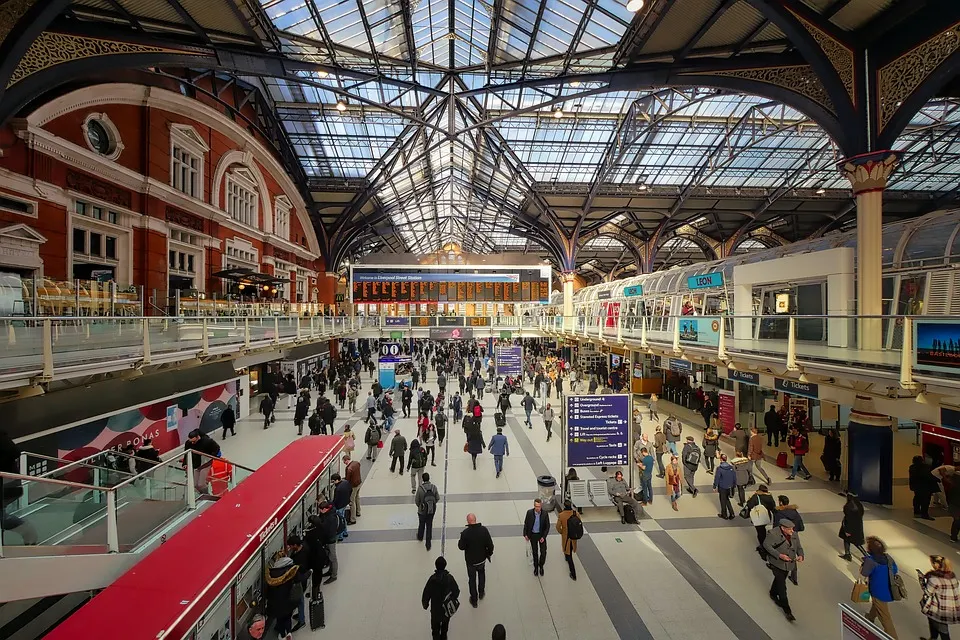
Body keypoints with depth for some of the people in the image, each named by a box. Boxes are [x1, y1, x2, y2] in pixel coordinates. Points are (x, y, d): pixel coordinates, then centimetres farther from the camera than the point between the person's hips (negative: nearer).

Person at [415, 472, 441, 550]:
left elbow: (416, 500, -11)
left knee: (421, 524, 25)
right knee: (429, 526, 16)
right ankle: (428, 544, 22)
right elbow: (437, 498, -5)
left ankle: (420, 537, 50)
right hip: (432, 510, 1)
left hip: (422, 510, -1)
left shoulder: (420, 488, -23)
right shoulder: (434, 487, -15)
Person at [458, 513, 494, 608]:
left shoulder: (465, 533, -28)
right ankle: (481, 593, 47)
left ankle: (474, 600, 34)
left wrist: (461, 538, 0)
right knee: (481, 574, 31)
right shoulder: (483, 529, -20)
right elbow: (490, 544, -13)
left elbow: (461, 547, -16)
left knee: (472, 579, 20)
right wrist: (489, 553, 6)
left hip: (470, 561, -2)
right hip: (482, 559, 2)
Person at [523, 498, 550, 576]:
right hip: (532, 535, 0)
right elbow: (526, 524, -5)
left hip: (541, 535, 0)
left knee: (543, 552, 1)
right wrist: (525, 534, -5)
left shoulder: (545, 514, -19)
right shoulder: (529, 512, -19)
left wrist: (543, 537, -14)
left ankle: (541, 566, 29)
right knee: (535, 552, 15)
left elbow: (547, 526, -9)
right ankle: (536, 567, 37)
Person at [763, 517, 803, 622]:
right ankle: (787, 610, 7)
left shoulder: (794, 534, -8)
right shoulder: (773, 533, -26)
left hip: (789, 564, 6)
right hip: (777, 563, -6)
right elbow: (766, 545, -20)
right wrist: (779, 555, -28)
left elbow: (798, 546, 3)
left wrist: (800, 555, -17)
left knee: (779, 579, 26)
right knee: (782, 586, -5)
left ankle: (773, 594, 51)